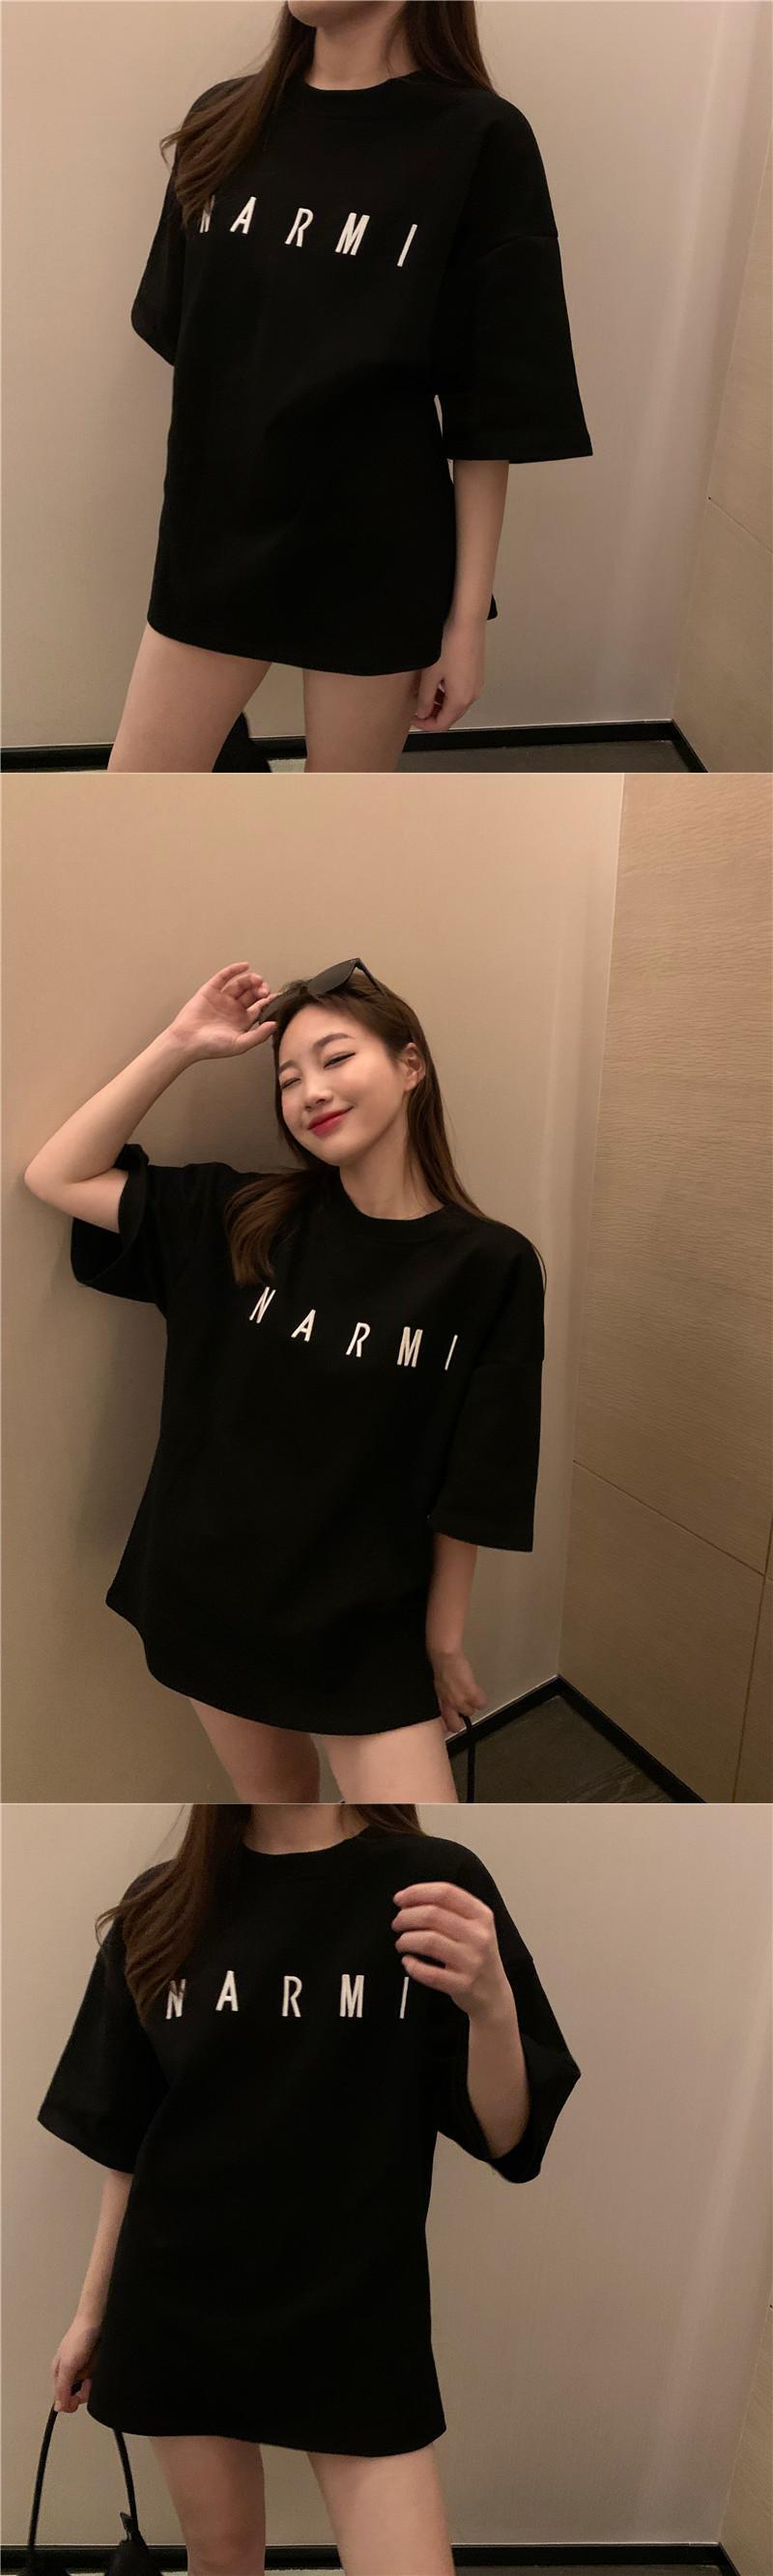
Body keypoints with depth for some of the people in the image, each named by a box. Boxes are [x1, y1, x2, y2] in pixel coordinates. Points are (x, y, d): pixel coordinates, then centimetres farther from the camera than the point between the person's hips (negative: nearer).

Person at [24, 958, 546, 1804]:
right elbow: (56, 1176, -5)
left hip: (367, 1626, -2)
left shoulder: (490, 1265, -13)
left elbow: (469, 1488, -8)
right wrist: (181, 1045, -10)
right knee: (276, 1793, 23)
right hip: (211, 1599, 3)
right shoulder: (242, 1220, -5)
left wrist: (445, 1637, -1)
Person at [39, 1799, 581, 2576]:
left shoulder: (434, 1885, -11)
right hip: (177, 2309, 2)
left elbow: (505, 2138, -11)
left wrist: (493, 2007, -29)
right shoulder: (160, 1907, -2)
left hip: (360, 2316, -2)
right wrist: (93, 2309, 11)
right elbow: (123, 2139, 7)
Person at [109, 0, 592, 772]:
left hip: (376, 556, -4)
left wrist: (468, 610, -10)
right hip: (214, 539, 4)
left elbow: (491, 411, -9)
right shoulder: (224, 121, 4)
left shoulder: (479, 142, -9)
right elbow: (180, 331, 13)